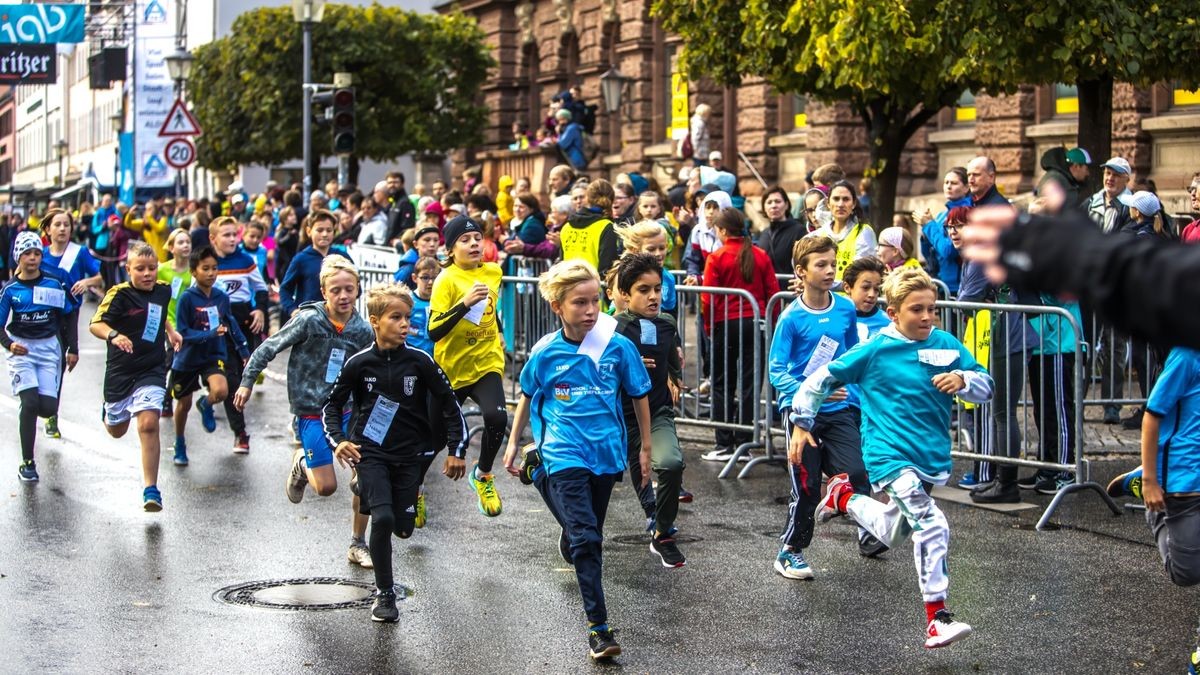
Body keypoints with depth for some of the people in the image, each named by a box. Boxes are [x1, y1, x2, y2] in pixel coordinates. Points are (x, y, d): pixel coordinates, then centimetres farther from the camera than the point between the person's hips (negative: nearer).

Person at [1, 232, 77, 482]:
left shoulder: (54, 283, -1)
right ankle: (27, 463, -6)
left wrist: (73, 349, 5)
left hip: (49, 348, 1)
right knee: (30, 403, -17)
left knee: (48, 408, -8)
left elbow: (70, 315, 9)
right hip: (21, 349, -1)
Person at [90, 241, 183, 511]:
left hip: (152, 370, 1)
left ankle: (150, 489, -13)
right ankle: (109, 412, 58)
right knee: (116, 430, 17)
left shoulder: (163, 290, 4)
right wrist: (113, 335, -43)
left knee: (148, 424, -19)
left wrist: (170, 332, 17)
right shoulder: (120, 294, -13)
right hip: (120, 372, -1)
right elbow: (95, 324, -26)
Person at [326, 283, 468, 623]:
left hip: (408, 455, 2)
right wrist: (338, 441, -11)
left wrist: (457, 450, -1)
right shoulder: (359, 364, -8)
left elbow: (449, 403, 1)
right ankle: (384, 593, -2)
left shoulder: (419, 361, -8)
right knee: (382, 518, -19)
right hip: (370, 452, -2)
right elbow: (332, 405, 5)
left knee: (403, 527, 4)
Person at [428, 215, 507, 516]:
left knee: (496, 416, -23)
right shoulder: (446, 280, -13)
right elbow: (434, 331, -23)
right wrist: (465, 303, -31)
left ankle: (483, 475, 3)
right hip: (451, 368, -3)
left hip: (486, 363, 3)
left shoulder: (493, 272, 2)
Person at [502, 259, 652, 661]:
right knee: (585, 537, -13)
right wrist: (513, 444, 16)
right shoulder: (546, 352, -6)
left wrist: (646, 447, 10)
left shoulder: (617, 347, -7)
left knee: (590, 533, 17)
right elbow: (527, 397, 11)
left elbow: (639, 396, 5)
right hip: (565, 454, -2)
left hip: (606, 451, 2)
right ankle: (598, 627, -13)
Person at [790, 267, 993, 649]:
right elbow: (822, 379, 0)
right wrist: (801, 424, 2)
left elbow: (986, 387, 4)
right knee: (932, 526, -23)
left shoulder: (946, 345, 1)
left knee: (892, 534, 21)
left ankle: (844, 497, 44)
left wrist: (962, 380, -19)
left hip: (932, 459, 6)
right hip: (890, 456, -6)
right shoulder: (875, 351, -8)